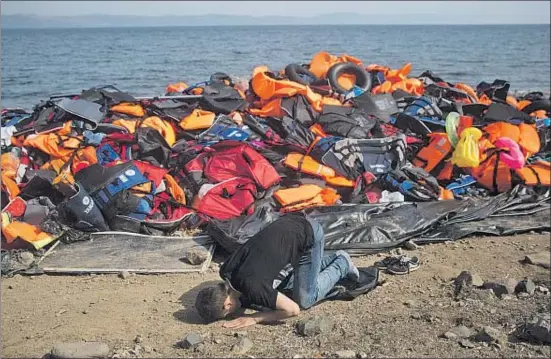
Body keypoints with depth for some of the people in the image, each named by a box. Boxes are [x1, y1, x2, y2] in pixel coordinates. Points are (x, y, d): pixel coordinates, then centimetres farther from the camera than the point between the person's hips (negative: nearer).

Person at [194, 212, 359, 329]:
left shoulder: (252, 286, -30)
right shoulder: (226, 271, -6)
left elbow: (293, 309, -23)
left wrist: (255, 318, -19)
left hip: (308, 232, -8)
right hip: (290, 224, 8)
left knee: (305, 299, -5)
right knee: (282, 288, 18)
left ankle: (341, 265, 18)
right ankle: (335, 259, 30)